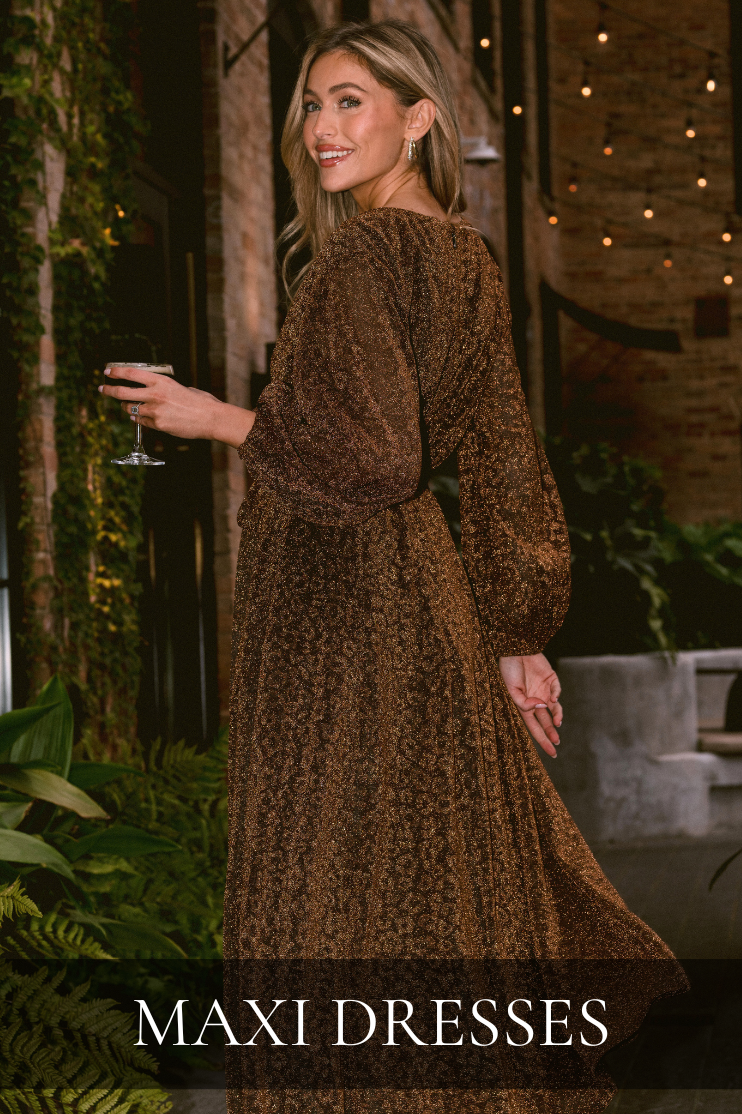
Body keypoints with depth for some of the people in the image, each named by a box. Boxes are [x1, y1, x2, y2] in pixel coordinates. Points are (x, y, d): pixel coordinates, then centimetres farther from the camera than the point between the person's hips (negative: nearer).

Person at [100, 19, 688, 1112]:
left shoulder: (364, 253, -15)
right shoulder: (464, 258, 11)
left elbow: (371, 457, -22)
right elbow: (505, 463, 12)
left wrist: (219, 419, -9)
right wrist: (518, 634, 15)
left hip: (339, 612, -9)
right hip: (423, 598, 9)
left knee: (331, 896, 1)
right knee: (449, 866, 20)